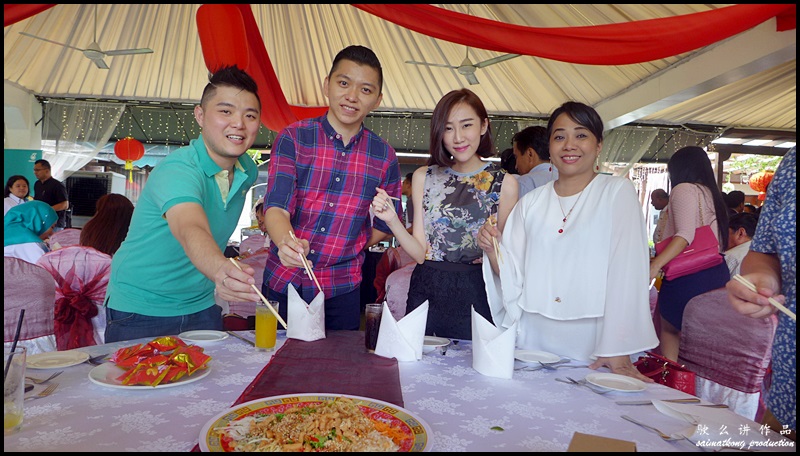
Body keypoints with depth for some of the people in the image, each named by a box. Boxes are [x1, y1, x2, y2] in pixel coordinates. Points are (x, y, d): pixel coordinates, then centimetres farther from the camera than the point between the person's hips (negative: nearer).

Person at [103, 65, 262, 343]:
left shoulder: (247, 171, -3)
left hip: (201, 308, 6)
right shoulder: (177, 170, -25)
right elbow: (191, 231, -46)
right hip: (140, 312, -6)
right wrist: (221, 271, -65)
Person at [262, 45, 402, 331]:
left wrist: (347, 248, 0)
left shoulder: (384, 155, 1)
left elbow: (386, 225, 11)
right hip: (283, 283, -1)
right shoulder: (293, 138, -5)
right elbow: (276, 206, -17)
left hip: (342, 289, 2)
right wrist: (287, 242, -37)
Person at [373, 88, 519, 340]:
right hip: (427, 292, 2)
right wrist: (392, 221, -14)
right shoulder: (424, 177, 4)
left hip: (476, 296, -1)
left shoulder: (505, 183, -2)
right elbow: (420, 252, 0)